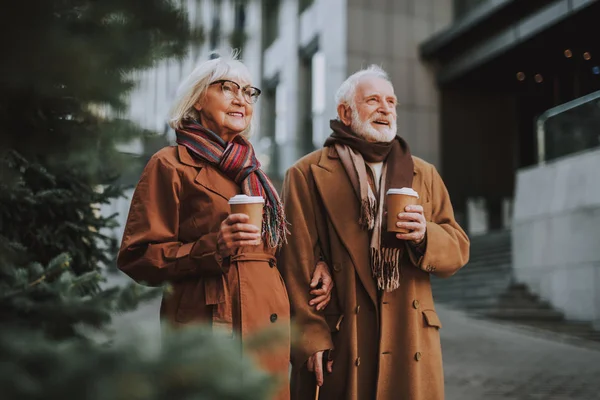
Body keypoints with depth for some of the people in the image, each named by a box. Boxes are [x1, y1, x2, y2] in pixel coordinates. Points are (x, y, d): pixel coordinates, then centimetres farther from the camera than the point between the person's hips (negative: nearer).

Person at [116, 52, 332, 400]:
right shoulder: (171, 165, -2)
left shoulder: (251, 171, 18)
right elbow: (136, 259, -7)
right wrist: (213, 247, -20)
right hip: (209, 326, -6)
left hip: (268, 332, 7)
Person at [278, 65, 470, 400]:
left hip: (411, 342, 4)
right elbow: (298, 263, -5)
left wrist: (425, 235, -9)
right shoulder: (308, 174, 1)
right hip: (338, 346, -3)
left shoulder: (424, 174, 15)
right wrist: (310, 336, -12)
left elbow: (458, 249, 12)